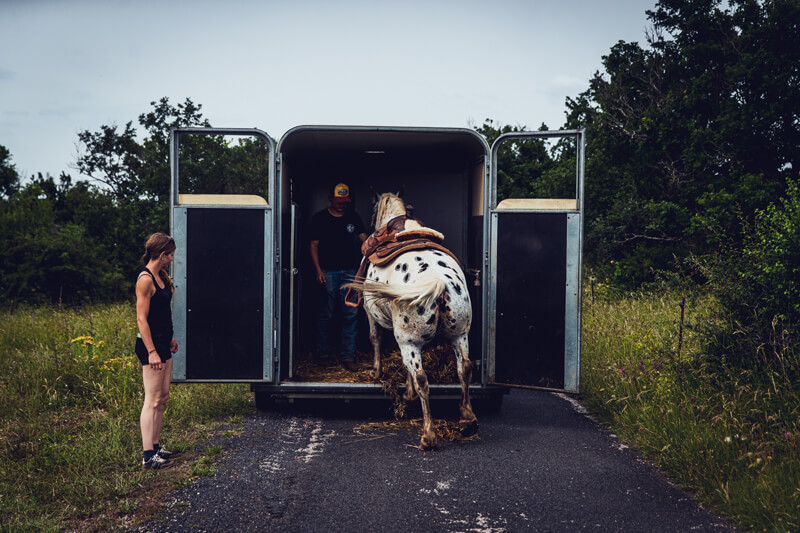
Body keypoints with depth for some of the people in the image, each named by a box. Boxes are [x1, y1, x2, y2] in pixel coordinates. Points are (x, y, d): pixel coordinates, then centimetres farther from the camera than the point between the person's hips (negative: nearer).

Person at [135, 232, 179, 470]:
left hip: (162, 344, 10)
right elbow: (141, 318, -19)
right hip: (150, 345, -10)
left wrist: (169, 339, 24)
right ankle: (148, 457, -2)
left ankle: (156, 446, 24)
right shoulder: (145, 279, -16)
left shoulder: (160, 276, 12)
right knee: (153, 400, -6)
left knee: (163, 397, 14)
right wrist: (151, 351, -22)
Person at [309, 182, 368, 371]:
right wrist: (318, 270, -7)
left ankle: (348, 357, 3)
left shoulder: (353, 217, 10)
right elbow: (314, 245, 2)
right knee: (326, 314, 2)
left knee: (351, 313, -1)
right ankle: (323, 353, 18)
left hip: (349, 271, 3)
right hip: (328, 272, -3)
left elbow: (364, 239, 3)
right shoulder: (319, 218, 2)